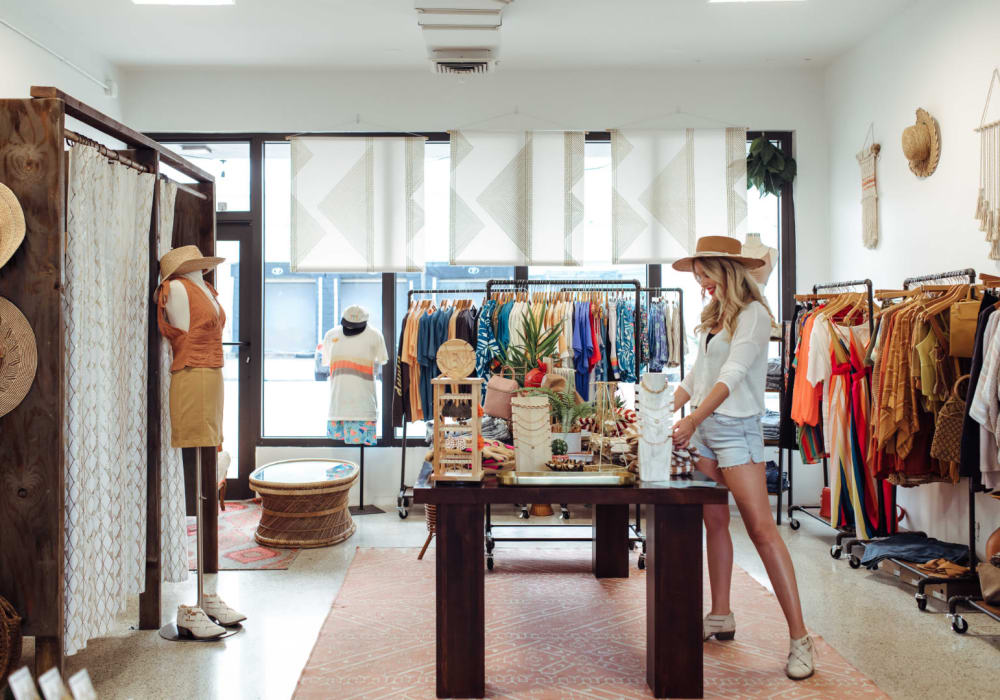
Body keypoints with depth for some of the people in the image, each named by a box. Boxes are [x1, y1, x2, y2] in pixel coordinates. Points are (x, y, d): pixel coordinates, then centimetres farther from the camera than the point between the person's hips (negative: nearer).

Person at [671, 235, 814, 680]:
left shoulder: (753, 315, -10)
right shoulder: (713, 317, 14)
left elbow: (732, 376, -22)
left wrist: (693, 419, -30)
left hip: (736, 427, -8)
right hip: (703, 427, 8)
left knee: (761, 529, -9)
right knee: (715, 521, 13)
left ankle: (799, 638, -3)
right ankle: (720, 617, 25)